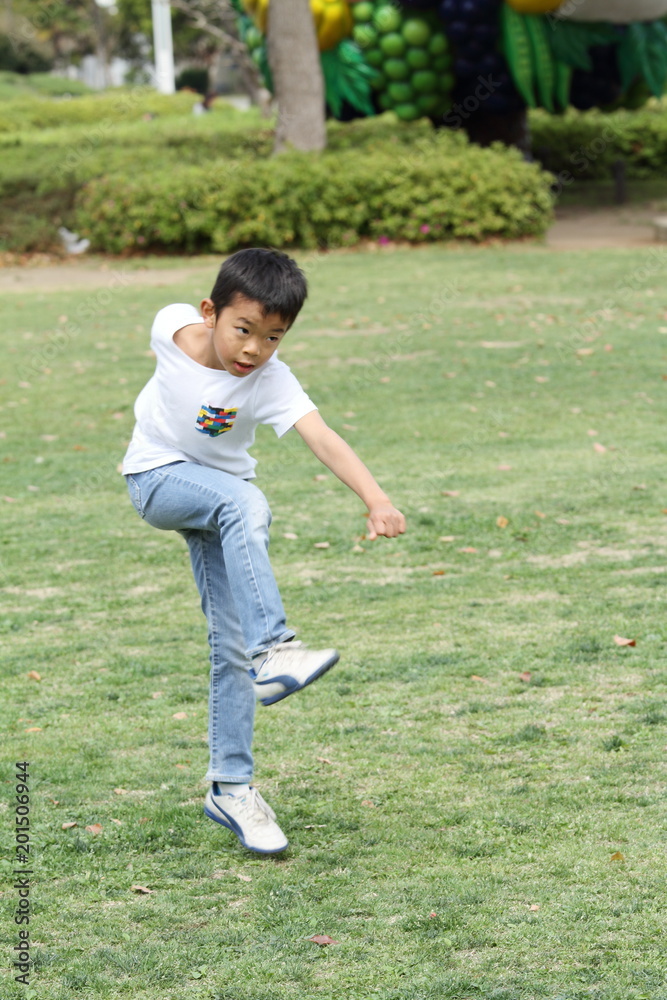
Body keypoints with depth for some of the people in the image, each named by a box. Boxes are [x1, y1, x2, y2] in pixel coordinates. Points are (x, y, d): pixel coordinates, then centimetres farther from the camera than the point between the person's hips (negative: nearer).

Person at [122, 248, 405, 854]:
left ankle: (231, 788, 7)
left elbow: (323, 441, -39)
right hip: (158, 478, -2)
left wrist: (376, 499, -53)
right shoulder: (175, 328, -21)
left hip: (220, 496, 2)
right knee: (245, 505, -35)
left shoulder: (272, 382, -25)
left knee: (231, 644, -3)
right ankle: (272, 650, -42)